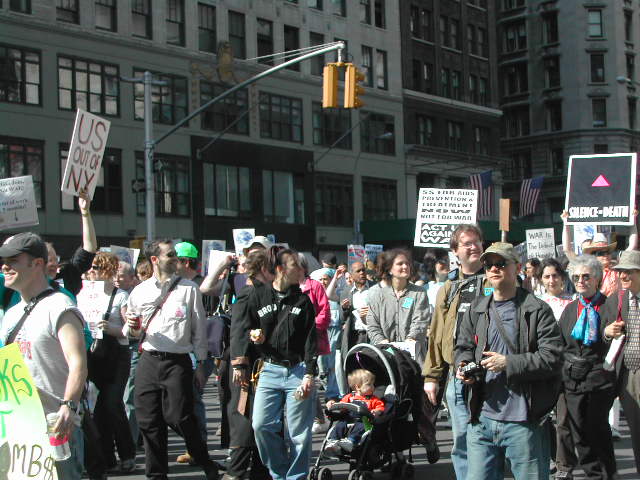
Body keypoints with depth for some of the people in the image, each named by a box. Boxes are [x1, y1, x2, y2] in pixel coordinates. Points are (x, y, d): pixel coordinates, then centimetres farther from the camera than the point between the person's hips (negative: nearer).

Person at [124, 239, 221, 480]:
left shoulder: (189, 289, 4)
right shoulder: (140, 291, 10)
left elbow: (199, 328, 5)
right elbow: (131, 331, 19)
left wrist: (201, 363, 2)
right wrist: (132, 327, -5)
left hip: (178, 362, -3)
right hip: (148, 361, 3)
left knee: (180, 417, -7)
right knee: (149, 421, 4)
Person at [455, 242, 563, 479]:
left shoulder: (537, 310, -5)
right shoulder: (476, 310, 11)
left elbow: (553, 357, -11)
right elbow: (463, 347, 21)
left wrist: (509, 363, -17)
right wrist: (464, 365, -1)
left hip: (524, 423, -4)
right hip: (482, 418, 5)